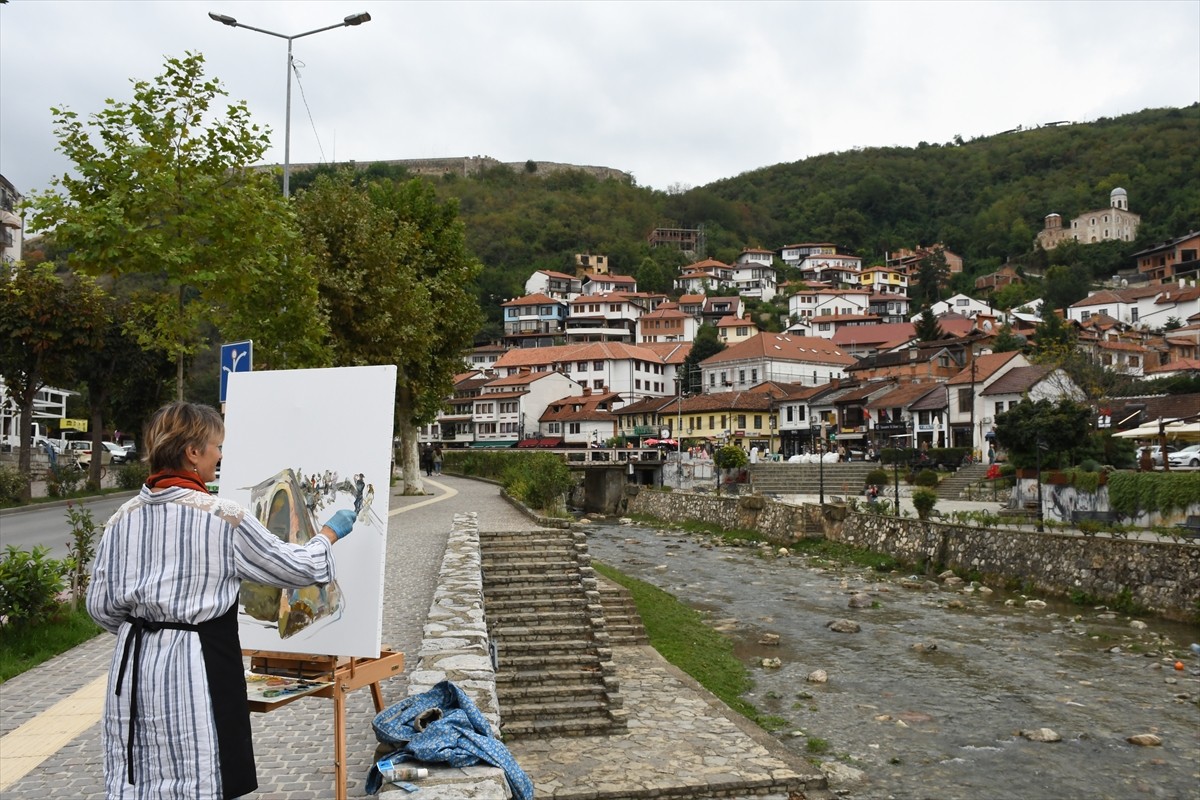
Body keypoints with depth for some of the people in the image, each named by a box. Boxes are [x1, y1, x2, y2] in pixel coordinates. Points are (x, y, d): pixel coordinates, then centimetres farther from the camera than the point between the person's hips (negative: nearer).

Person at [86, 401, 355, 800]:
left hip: (135, 663, 6)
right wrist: (330, 533, 13)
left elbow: (100, 605, 7)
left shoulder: (124, 518, 2)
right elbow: (297, 568, -4)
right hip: (199, 663, -6)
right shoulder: (225, 518, -13)